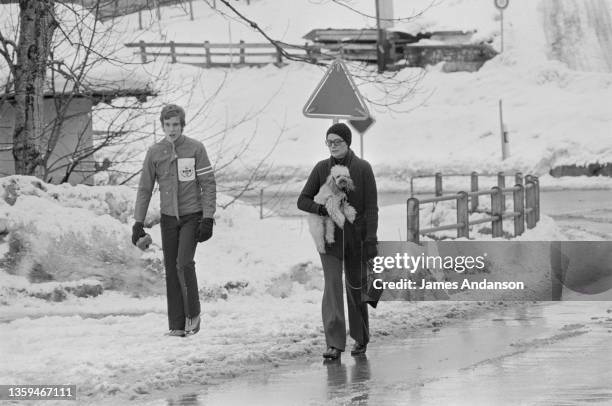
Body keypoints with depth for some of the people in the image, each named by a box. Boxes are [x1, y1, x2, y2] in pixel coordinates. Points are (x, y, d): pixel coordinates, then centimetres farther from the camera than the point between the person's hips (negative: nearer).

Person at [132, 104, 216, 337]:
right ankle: (177, 325, 5)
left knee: (184, 263, -17)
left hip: (192, 215, -3)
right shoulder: (155, 153, 2)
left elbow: (208, 185, -4)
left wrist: (208, 218, -10)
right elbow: (145, 189, 8)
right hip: (169, 217, 3)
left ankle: (193, 314, 1)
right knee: (171, 270, 2)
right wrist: (138, 222, 5)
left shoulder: (195, 149, -6)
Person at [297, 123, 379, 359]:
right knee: (332, 286, -11)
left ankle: (361, 339, 26)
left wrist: (371, 239, -15)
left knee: (355, 286, 8)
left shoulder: (363, 169, -5)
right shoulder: (322, 168, 1)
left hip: (356, 235, -1)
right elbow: (302, 201, 3)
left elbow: (371, 207, -7)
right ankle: (334, 344, -17)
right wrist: (321, 209, -18)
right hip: (330, 236, 1)